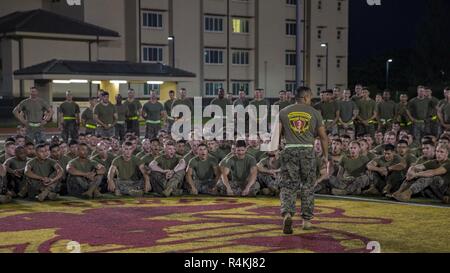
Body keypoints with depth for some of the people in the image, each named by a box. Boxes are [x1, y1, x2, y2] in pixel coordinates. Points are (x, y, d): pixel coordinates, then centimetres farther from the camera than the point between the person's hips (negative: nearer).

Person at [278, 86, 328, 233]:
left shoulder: (284, 112, 6)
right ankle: (306, 219, 16)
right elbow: (323, 136, 6)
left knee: (288, 185, 3)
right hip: (308, 151, 0)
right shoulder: (314, 113, 4)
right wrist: (325, 156, 14)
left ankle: (287, 213, -18)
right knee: (308, 186, 11)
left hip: (290, 151, 0)